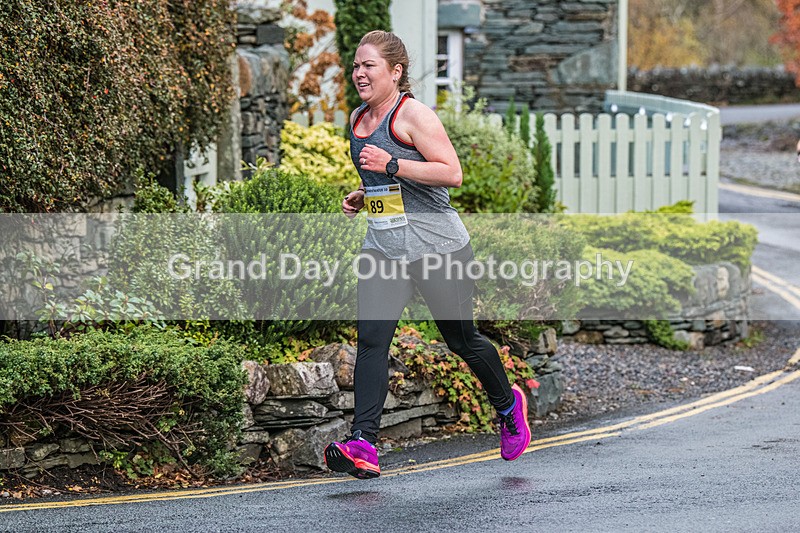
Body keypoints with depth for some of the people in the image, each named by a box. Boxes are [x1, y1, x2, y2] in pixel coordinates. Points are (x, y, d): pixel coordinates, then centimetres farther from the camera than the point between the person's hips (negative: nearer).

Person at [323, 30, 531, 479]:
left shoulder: (413, 113, -12)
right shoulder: (358, 120, 13)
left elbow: (452, 173, -19)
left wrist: (392, 165, -22)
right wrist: (361, 198, 10)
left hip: (436, 245, -6)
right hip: (383, 248, 6)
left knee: (461, 339, 8)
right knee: (371, 339, -11)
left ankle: (508, 406, 36)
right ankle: (363, 446, -18)